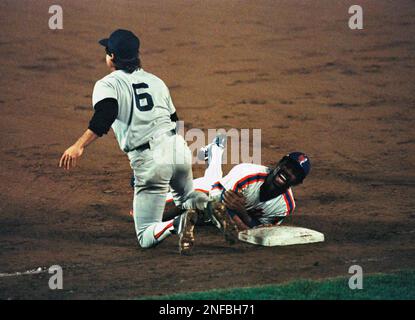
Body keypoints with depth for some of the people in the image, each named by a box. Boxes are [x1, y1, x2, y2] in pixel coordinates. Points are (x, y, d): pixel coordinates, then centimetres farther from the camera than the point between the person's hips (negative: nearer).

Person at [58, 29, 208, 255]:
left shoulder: (107, 85, 1)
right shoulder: (156, 81, 20)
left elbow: (105, 115, -20)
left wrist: (79, 146, -29)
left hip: (149, 160, -5)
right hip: (178, 147, 5)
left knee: (146, 237, 4)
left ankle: (178, 223, -29)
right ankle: (205, 202, -6)